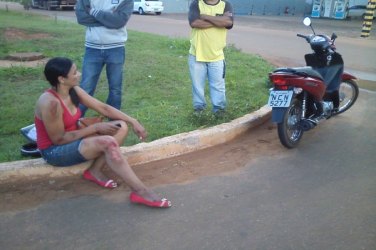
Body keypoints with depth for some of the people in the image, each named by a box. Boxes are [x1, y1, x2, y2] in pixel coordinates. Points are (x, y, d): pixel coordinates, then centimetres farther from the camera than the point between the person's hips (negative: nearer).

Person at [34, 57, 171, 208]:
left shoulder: (74, 91, -3)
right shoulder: (50, 102, -27)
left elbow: (103, 108, 0)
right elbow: (59, 139, -22)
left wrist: (133, 121, -8)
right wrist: (95, 128, -20)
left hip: (72, 140, 8)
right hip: (54, 151, -8)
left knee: (121, 127, -6)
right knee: (108, 142, -31)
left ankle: (95, 171, -8)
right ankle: (140, 192, -28)